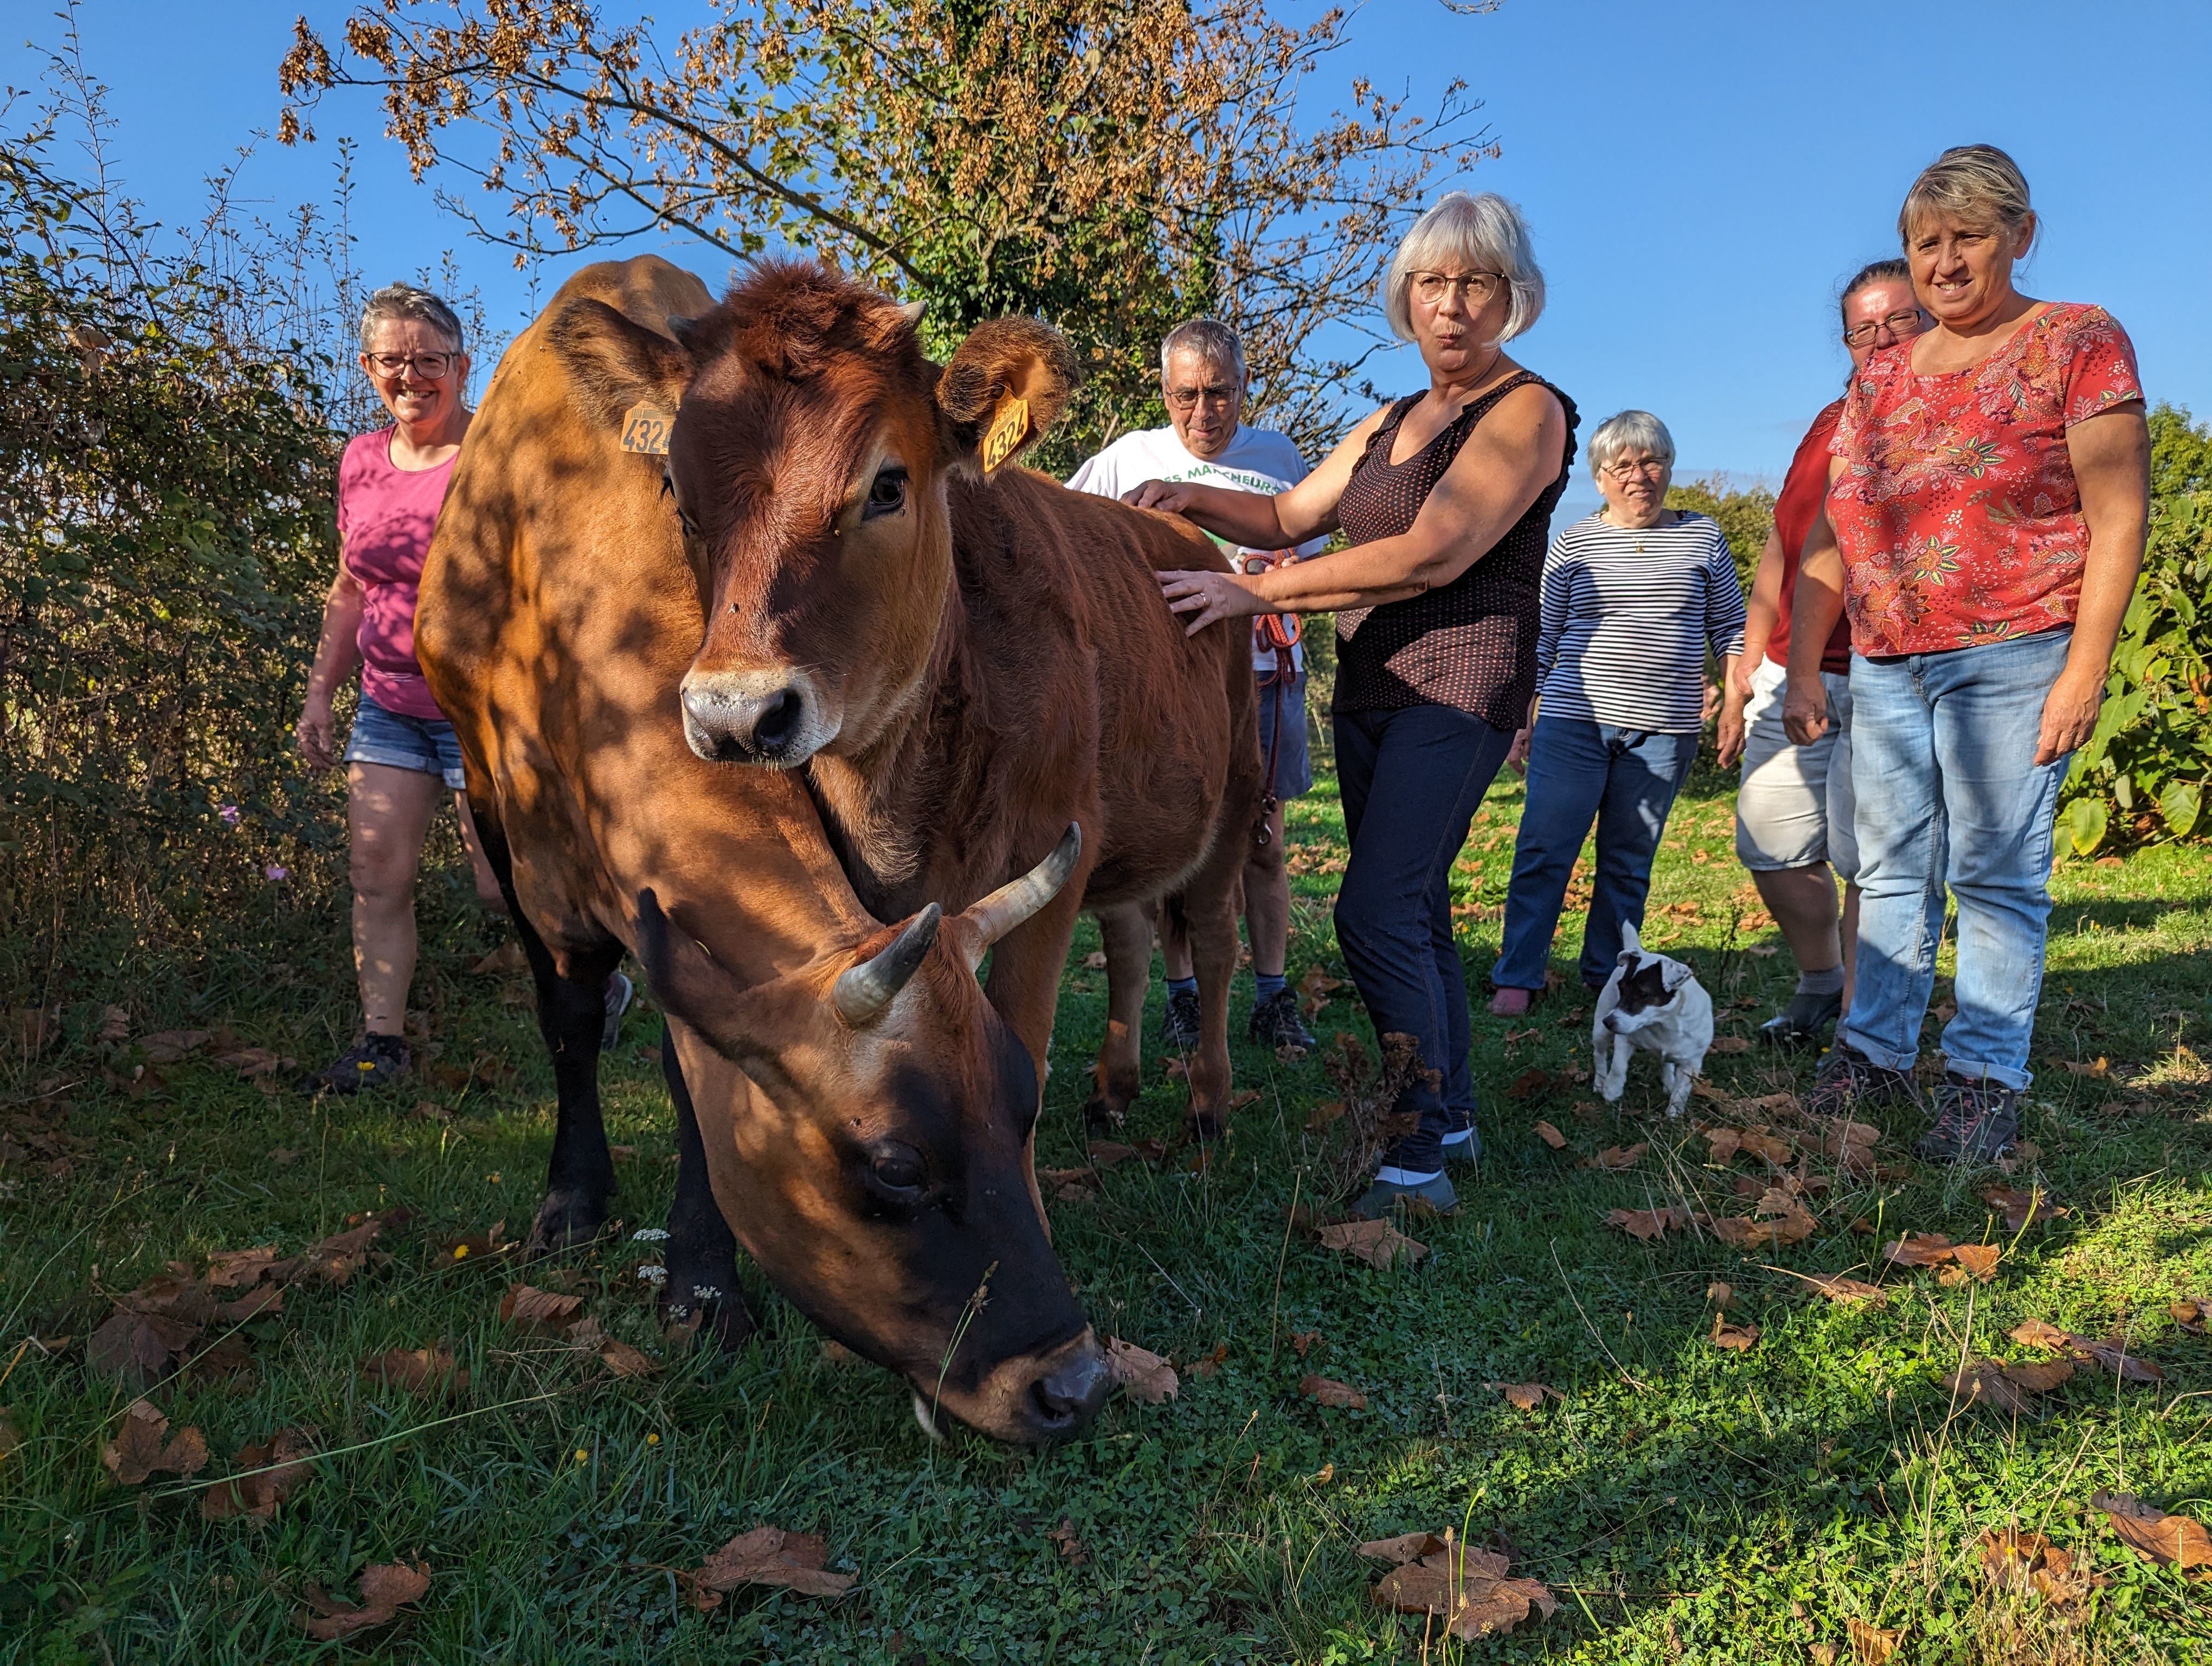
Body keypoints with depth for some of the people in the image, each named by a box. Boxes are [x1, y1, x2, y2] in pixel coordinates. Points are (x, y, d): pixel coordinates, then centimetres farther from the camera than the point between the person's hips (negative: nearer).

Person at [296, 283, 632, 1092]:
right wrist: (320, 691, 16)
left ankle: (598, 982, 25)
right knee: (376, 877, 2)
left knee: (507, 886, -1)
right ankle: (382, 1042, 12)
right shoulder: (361, 461, 9)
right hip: (388, 706, 6)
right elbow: (351, 588, 19)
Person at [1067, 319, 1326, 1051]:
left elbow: (1310, 564, 11)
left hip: (1262, 673, 1)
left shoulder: (1279, 455, 8)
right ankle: (1182, 995, 15)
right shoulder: (1131, 457, 5)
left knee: (1262, 845, 4)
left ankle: (1274, 999, 12)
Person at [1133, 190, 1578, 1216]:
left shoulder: (1529, 410, -7)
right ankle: (1449, 1115, 23)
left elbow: (1430, 555, -19)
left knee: (1377, 911, -17)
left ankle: (1419, 1157, -10)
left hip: (1458, 686, -8)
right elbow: (1291, 517, 20)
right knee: (1414, 912, 11)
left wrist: (1254, 592, -21)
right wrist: (1197, 500, 0)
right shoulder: (1391, 422, 19)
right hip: (1368, 690, 8)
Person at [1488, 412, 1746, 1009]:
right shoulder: (1573, 544, 5)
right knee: (1544, 851, -6)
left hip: (1663, 733, 1)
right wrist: (1521, 718, 3)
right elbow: (1539, 638, 7)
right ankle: (1516, 979, 0)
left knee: (1630, 862, 7)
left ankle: (1607, 977, 17)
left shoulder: (1703, 537, 8)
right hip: (1573, 723, -1)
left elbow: (1728, 629, 12)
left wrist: (1736, 704, 4)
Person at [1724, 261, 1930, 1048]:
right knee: (1772, 843, 5)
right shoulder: (1831, 423, 18)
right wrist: (1753, 650, 16)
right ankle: (1819, 981, 27)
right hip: (1795, 671, 6)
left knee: (1866, 854, -5)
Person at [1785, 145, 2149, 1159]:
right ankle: (1874, 1052, 15)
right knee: (1890, 868, 7)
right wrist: (1801, 669, 10)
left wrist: (2086, 670, -13)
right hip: (1884, 666, 5)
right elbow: (1828, 538, 15)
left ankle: (1985, 1082, 5)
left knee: (1995, 873, -3)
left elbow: (2118, 521, -5)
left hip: (2010, 658, -5)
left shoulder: (2076, 343, 1)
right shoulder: (1878, 377, 15)